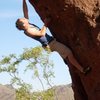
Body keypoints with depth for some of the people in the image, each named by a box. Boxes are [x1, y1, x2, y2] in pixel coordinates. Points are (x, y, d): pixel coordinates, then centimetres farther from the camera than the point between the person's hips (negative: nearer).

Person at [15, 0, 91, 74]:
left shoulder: (28, 25, 5)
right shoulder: (28, 31, -20)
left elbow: (26, 11, 10)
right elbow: (42, 33, -24)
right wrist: (45, 24, -12)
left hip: (52, 40, 11)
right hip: (50, 43, -11)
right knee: (68, 53, -16)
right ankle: (82, 69, -14)